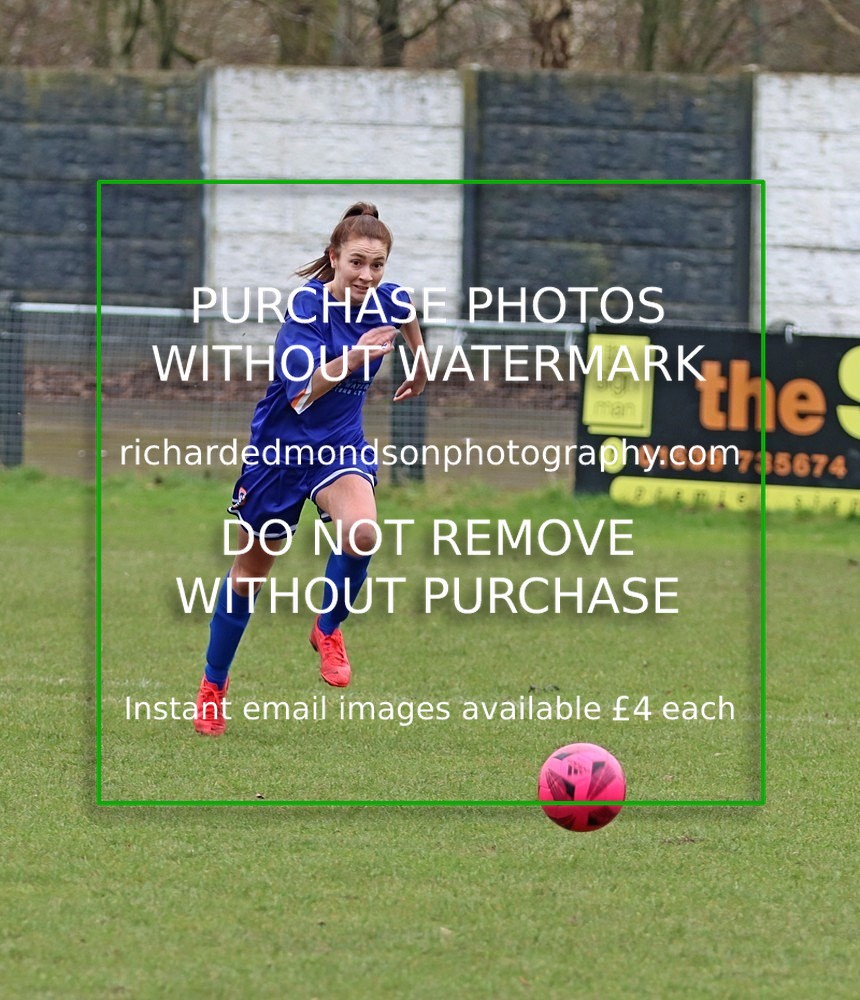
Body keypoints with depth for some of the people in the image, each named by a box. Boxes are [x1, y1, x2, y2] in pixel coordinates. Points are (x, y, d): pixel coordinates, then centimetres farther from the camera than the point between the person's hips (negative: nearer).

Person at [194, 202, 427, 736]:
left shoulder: (389, 300, -10)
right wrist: (352, 359, -51)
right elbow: (301, 391, -36)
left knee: (362, 532, -30)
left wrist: (421, 368, 31)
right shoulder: (308, 305, -24)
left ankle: (329, 629, -1)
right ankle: (213, 684, 33)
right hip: (281, 444, -3)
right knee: (251, 571, 12)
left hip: (342, 444, 3)